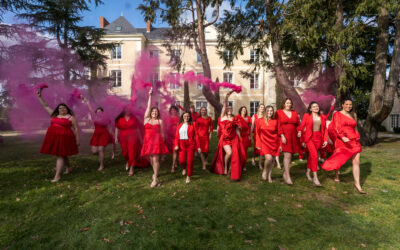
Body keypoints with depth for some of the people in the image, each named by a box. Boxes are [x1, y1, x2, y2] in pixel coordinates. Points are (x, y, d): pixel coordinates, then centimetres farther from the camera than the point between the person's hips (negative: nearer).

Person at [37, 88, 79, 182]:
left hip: (64, 138, -6)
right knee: (62, 154, 16)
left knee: (60, 155, -7)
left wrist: (77, 139, -6)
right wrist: (40, 97, 12)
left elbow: (76, 128, -3)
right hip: (54, 137, 6)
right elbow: (46, 106, 19)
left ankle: (57, 176, -5)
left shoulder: (71, 117, -3)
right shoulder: (54, 115, 14)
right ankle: (68, 167, 37)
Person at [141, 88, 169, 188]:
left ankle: (155, 179, -6)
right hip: (148, 140, 2)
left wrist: (162, 141, 6)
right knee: (151, 159, 10)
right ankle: (155, 172, 35)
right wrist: (150, 95, 0)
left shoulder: (160, 121, 7)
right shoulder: (146, 119, 9)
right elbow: (148, 107, 3)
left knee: (155, 159, -8)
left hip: (157, 141, -2)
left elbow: (162, 132, 10)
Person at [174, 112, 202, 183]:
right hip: (182, 144, 2)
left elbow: (196, 135, 0)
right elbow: (177, 136, 5)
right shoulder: (180, 125, 11)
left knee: (190, 160, -3)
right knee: (181, 160, -6)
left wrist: (198, 146, -4)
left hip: (190, 144, -2)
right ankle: (184, 168, 31)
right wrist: (176, 145, -10)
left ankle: (188, 176, 16)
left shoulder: (193, 124, 3)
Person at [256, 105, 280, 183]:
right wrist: (258, 144, -2)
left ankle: (269, 176, 25)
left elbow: (278, 133, 8)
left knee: (272, 160, 5)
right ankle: (264, 171, 9)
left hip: (274, 143, 2)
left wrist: (280, 144, 4)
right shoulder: (260, 120, -2)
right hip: (264, 142, -2)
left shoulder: (275, 121, 2)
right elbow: (257, 133, 2)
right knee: (269, 158, -20)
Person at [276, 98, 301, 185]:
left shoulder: (294, 112, 15)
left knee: (289, 155, 7)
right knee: (287, 155, -11)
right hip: (285, 136, -4)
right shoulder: (279, 112, 2)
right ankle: (288, 177, -7)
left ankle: (285, 173, 22)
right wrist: (282, 135, -14)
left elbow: (298, 124, 17)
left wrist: (299, 131, -2)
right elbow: (278, 125, -4)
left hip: (294, 137, 5)